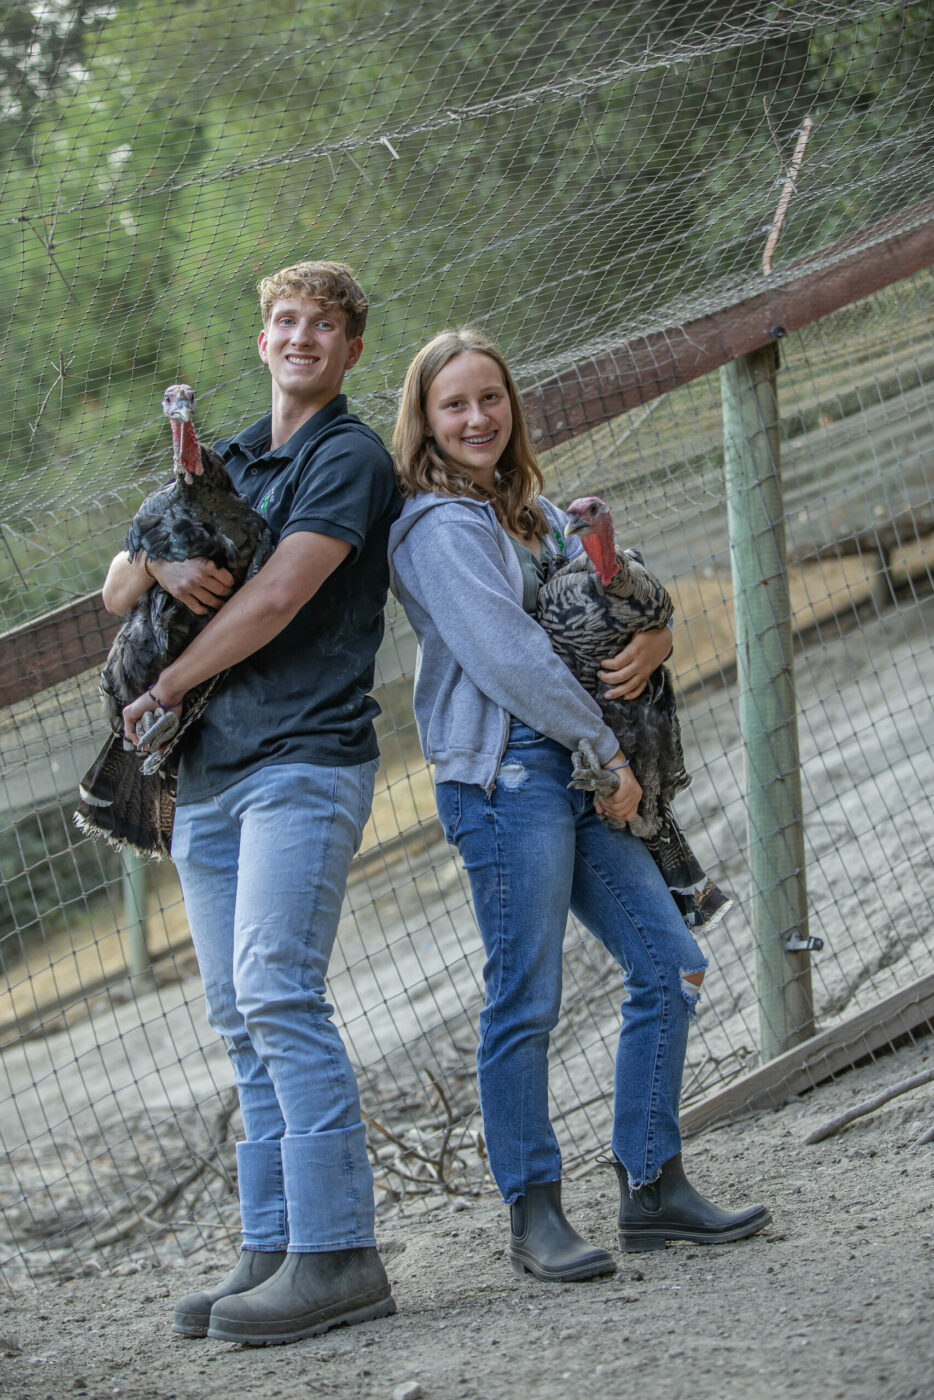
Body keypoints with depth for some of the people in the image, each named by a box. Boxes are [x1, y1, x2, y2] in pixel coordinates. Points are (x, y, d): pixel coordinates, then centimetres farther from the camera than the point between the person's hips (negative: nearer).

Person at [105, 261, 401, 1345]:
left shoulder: (350, 458, -3)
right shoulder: (226, 462, 21)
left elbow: (275, 600, -13)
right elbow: (115, 591, 17)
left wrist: (160, 692, -3)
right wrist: (160, 564, -8)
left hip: (302, 762, -8)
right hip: (207, 774, 8)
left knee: (278, 995, -18)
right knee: (241, 1018, 5)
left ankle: (335, 1256, -19)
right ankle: (271, 1251, 6)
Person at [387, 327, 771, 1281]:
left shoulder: (529, 511, 19)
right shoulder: (440, 528, -7)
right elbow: (506, 657, -15)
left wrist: (654, 638, -4)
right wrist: (607, 750, -11)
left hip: (573, 776, 9)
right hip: (505, 775, -9)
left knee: (670, 967, 7)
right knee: (525, 999, -7)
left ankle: (651, 1189, 13)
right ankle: (534, 1214, 1)